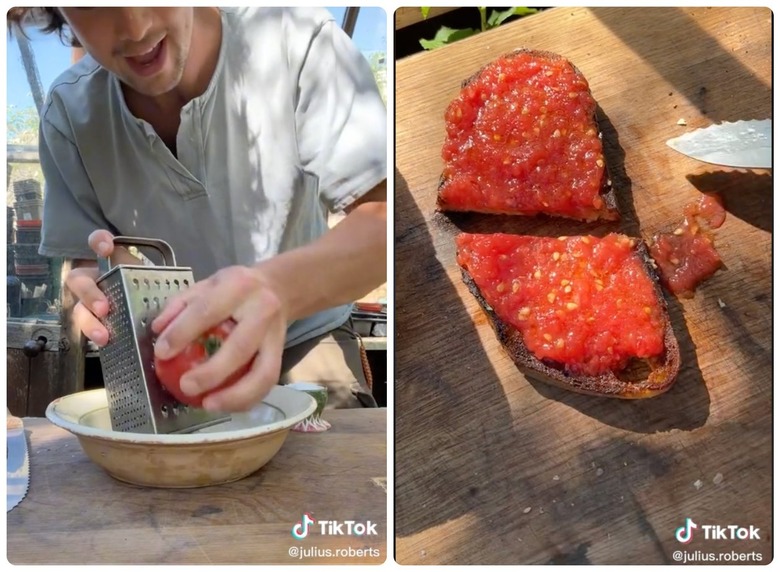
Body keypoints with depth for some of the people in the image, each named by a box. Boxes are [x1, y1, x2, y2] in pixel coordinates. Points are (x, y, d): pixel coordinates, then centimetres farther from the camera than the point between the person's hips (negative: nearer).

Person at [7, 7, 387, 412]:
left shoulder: (298, 41, -21)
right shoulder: (69, 112, -9)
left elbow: (383, 220, -26)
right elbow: (84, 263, -5)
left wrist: (281, 286, -46)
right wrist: (99, 291, -30)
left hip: (303, 344, -3)